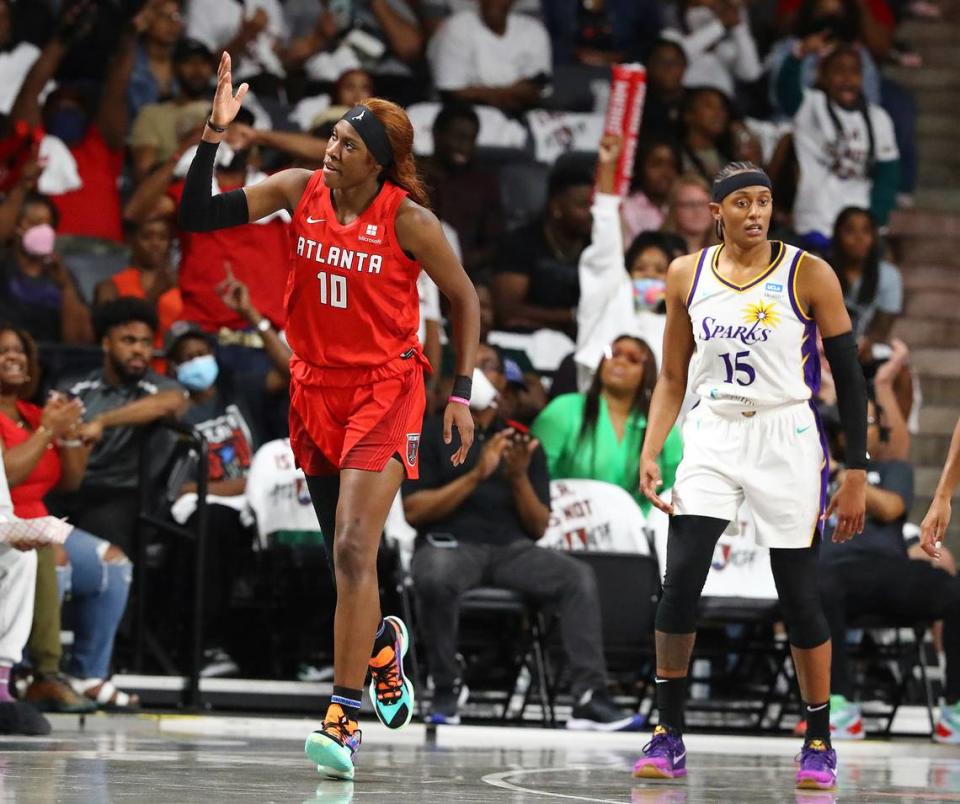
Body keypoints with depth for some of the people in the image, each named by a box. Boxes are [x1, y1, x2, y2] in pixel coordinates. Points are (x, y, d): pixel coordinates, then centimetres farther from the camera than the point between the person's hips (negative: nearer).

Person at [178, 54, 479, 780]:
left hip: (385, 390, -5)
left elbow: (464, 299, 0)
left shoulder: (409, 221, -13)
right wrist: (215, 136, -15)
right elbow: (198, 217, -4)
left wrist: (462, 393, -3)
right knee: (345, 556, 14)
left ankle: (345, 720, -15)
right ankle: (383, 641, 47)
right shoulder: (300, 190, -3)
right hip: (317, 387, 5)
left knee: (353, 550, -17)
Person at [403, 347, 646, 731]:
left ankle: (589, 697, -27)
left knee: (578, 576, -23)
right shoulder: (432, 434, 8)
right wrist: (476, 475, -13)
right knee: (435, 578, -39)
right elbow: (414, 511, -3)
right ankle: (446, 688, -19)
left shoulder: (524, 443, 17)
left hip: (511, 548, 3)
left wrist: (519, 478, -8)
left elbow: (538, 527, 11)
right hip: (450, 544, -3)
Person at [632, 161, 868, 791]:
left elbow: (849, 377, -2)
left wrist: (857, 471, -5)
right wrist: (651, 453, 1)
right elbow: (673, 377, 13)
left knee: (799, 595, -1)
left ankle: (819, 741, 13)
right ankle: (669, 734, 0)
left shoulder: (809, 276, -6)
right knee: (680, 583, -10)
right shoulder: (687, 276, 4)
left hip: (787, 442, -2)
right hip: (713, 440, 3)